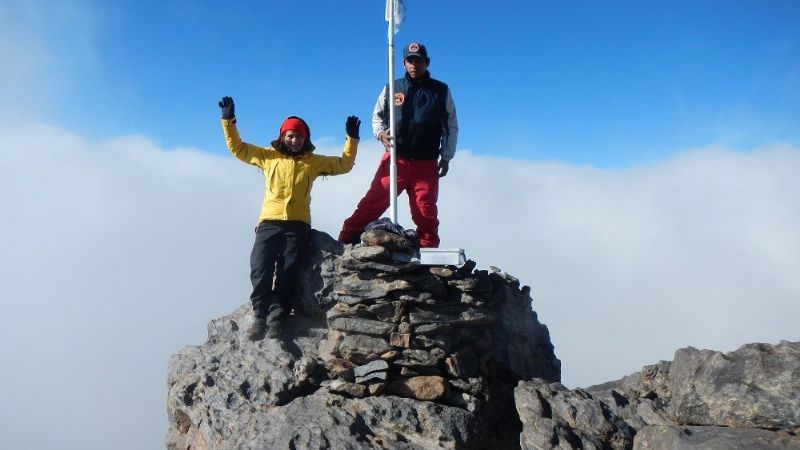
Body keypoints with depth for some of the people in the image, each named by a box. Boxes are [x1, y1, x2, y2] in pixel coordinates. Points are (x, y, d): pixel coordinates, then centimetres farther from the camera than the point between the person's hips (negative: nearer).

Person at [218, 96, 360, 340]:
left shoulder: (313, 161, 17)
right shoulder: (268, 156, 16)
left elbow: (344, 164, 21)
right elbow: (237, 147, 19)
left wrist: (352, 138, 12)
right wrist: (228, 120, 10)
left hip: (298, 225, 0)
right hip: (270, 222, 0)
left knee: (287, 274, -6)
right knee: (260, 270, -12)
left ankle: (276, 319, 0)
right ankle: (260, 316, -4)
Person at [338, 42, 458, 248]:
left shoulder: (441, 91, 10)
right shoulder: (392, 88, 10)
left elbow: (451, 127, 12)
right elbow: (377, 115, 18)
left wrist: (446, 157, 3)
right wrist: (380, 132, -5)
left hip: (426, 163, 0)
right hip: (395, 159, 0)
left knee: (426, 212, 3)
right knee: (373, 202, -7)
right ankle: (345, 241, -3)